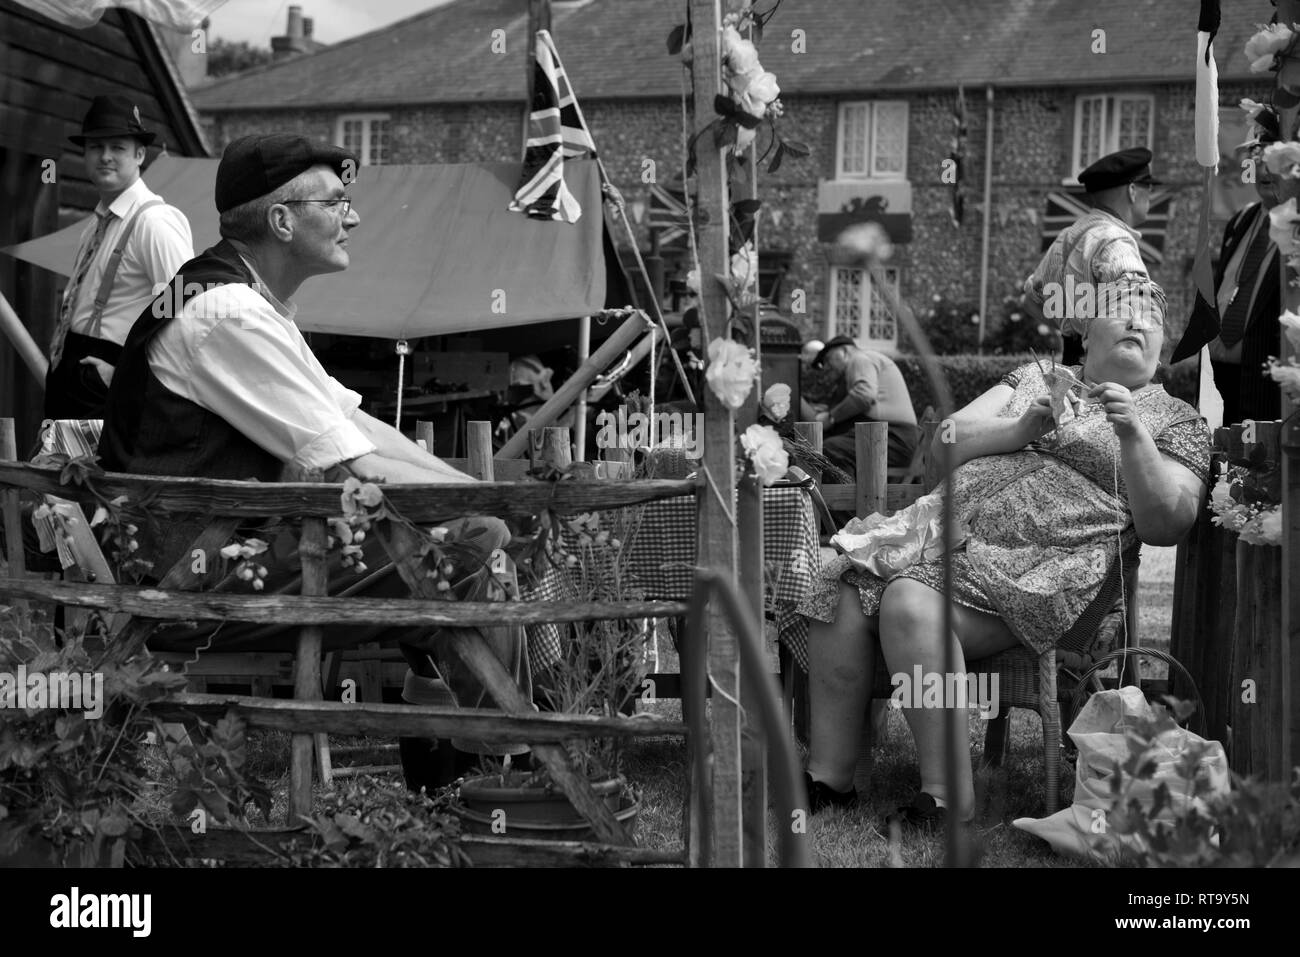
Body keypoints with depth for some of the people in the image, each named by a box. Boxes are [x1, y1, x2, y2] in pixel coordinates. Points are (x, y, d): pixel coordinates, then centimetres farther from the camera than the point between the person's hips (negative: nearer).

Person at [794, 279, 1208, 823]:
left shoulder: (1175, 420, 15)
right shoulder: (1037, 377, 26)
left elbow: (1165, 526, 1)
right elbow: (943, 444, 16)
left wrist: (1133, 436, -10)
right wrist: (1020, 429, -1)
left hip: (1040, 568, -5)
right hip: (947, 528, 5)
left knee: (911, 600, -32)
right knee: (843, 586, -23)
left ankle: (948, 794, -27)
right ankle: (828, 777, -19)